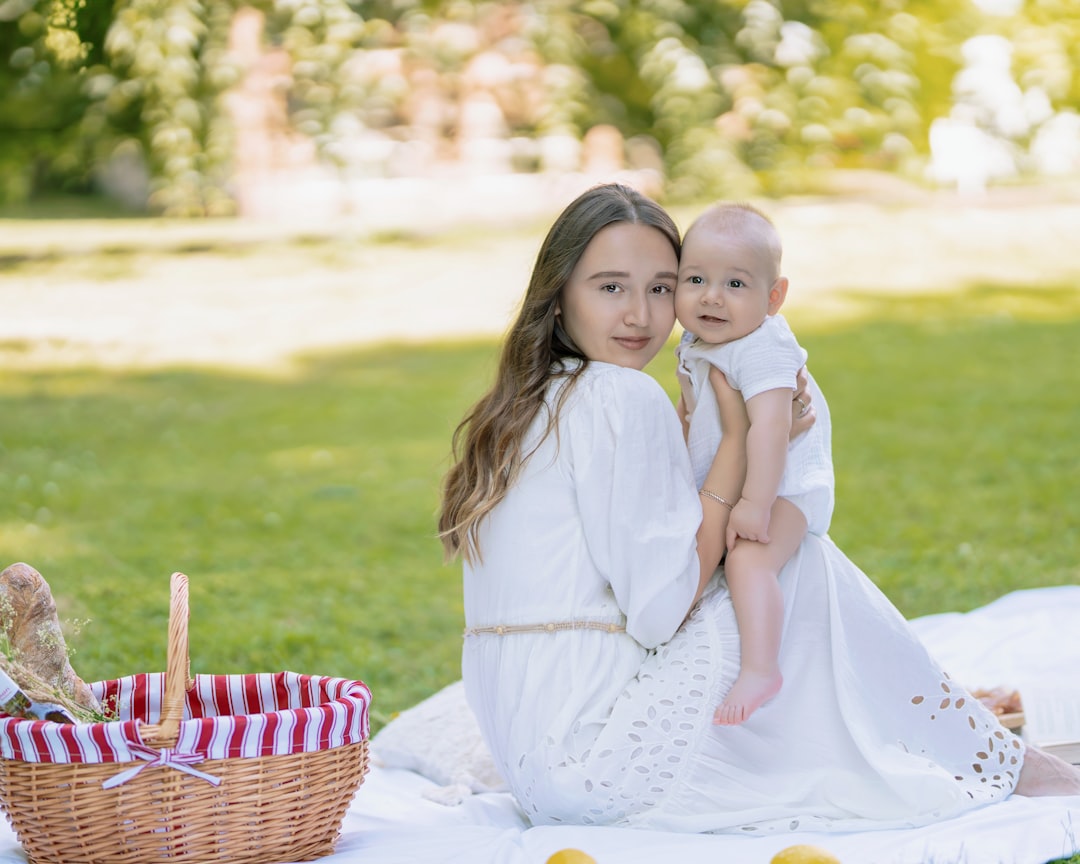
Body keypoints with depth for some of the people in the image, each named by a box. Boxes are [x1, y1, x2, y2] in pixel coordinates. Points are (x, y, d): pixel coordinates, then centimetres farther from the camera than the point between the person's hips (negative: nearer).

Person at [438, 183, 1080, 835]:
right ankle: (984, 757, 11)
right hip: (595, 759, -9)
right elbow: (662, 611, -15)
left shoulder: (529, 405, 15)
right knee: (807, 566, 1)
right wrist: (740, 433, -8)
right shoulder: (626, 397, -13)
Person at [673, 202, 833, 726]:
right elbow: (690, 412, 23)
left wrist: (755, 503, -40)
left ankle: (760, 668, -39)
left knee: (749, 560, -33)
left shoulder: (763, 350, -25)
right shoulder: (696, 347, 4)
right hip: (717, 489, 10)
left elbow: (769, 427, -36)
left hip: (785, 490, -10)